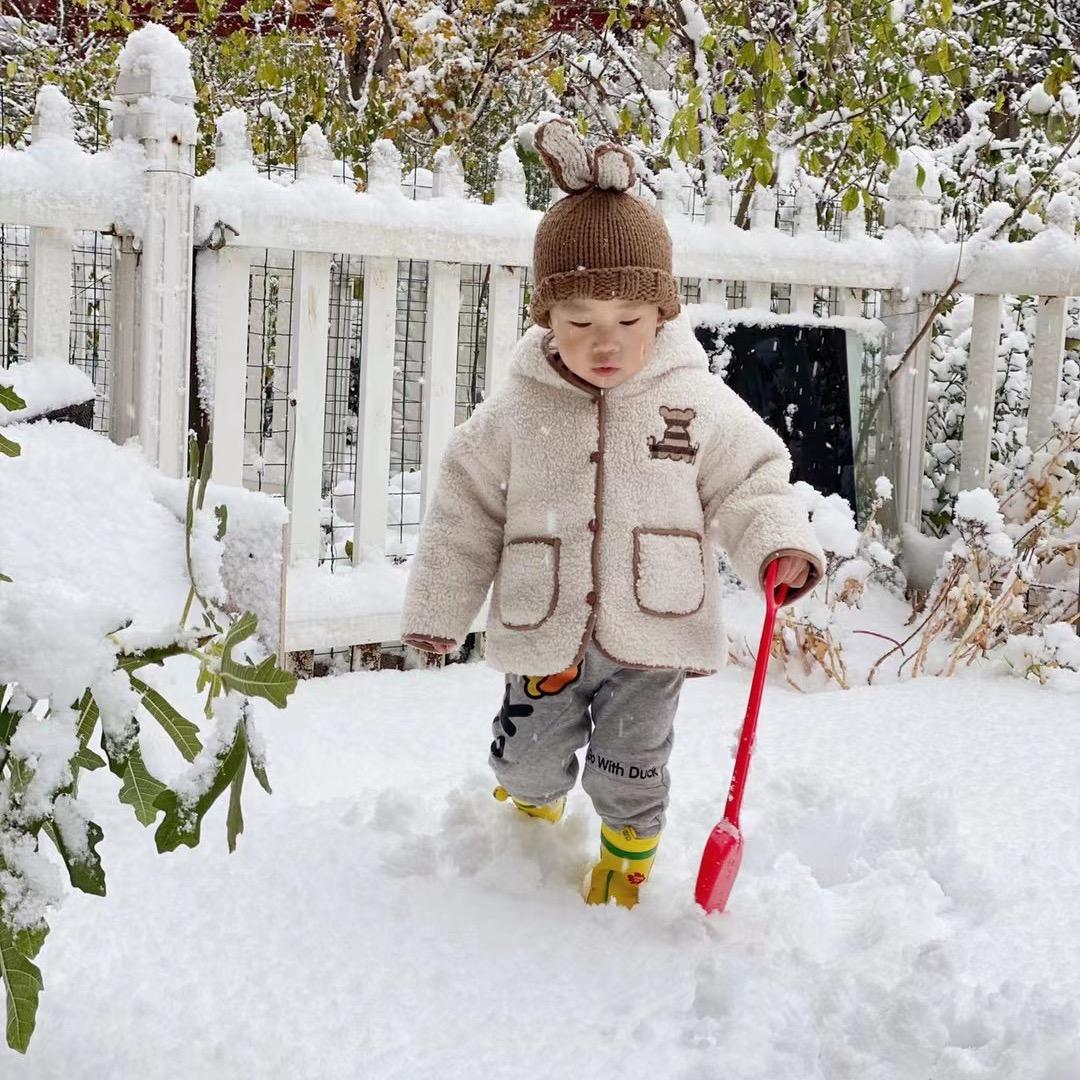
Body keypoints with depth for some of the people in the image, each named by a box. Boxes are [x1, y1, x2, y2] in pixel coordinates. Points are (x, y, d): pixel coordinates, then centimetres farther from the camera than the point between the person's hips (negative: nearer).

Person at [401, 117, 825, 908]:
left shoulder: (699, 403, -7)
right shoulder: (513, 415, -6)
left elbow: (752, 479, 0)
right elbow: (465, 516, 1)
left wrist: (780, 546, -19)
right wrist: (437, 614, 5)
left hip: (652, 634, -1)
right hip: (545, 635, 2)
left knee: (630, 768, 10)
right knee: (529, 755, 17)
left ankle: (629, 850, 40)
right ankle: (536, 800, 52)